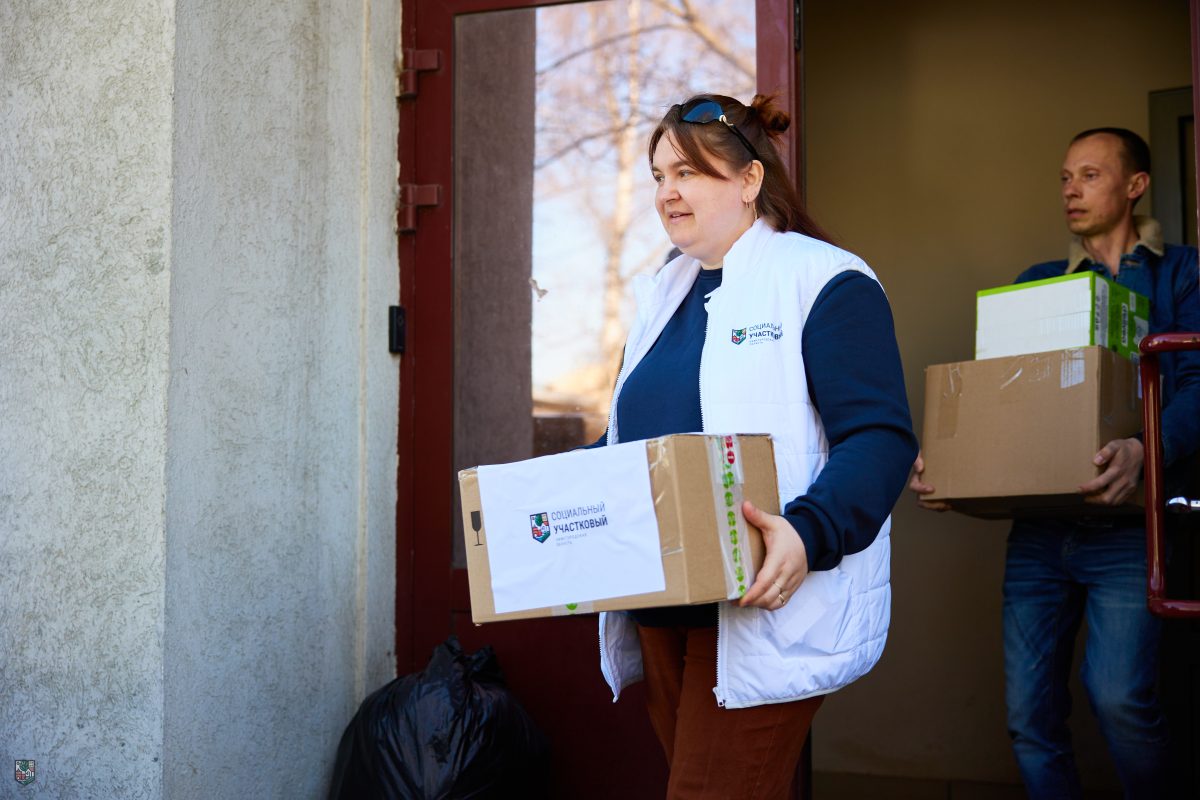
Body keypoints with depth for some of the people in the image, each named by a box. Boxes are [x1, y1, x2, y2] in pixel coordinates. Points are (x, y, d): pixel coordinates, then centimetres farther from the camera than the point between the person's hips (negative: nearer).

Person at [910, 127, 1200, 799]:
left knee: (1117, 693, -17)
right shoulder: (1035, 284, 19)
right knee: (1030, 712, 1)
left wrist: (1145, 449, -27)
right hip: (1039, 524, 4)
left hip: (1124, 521, -4)